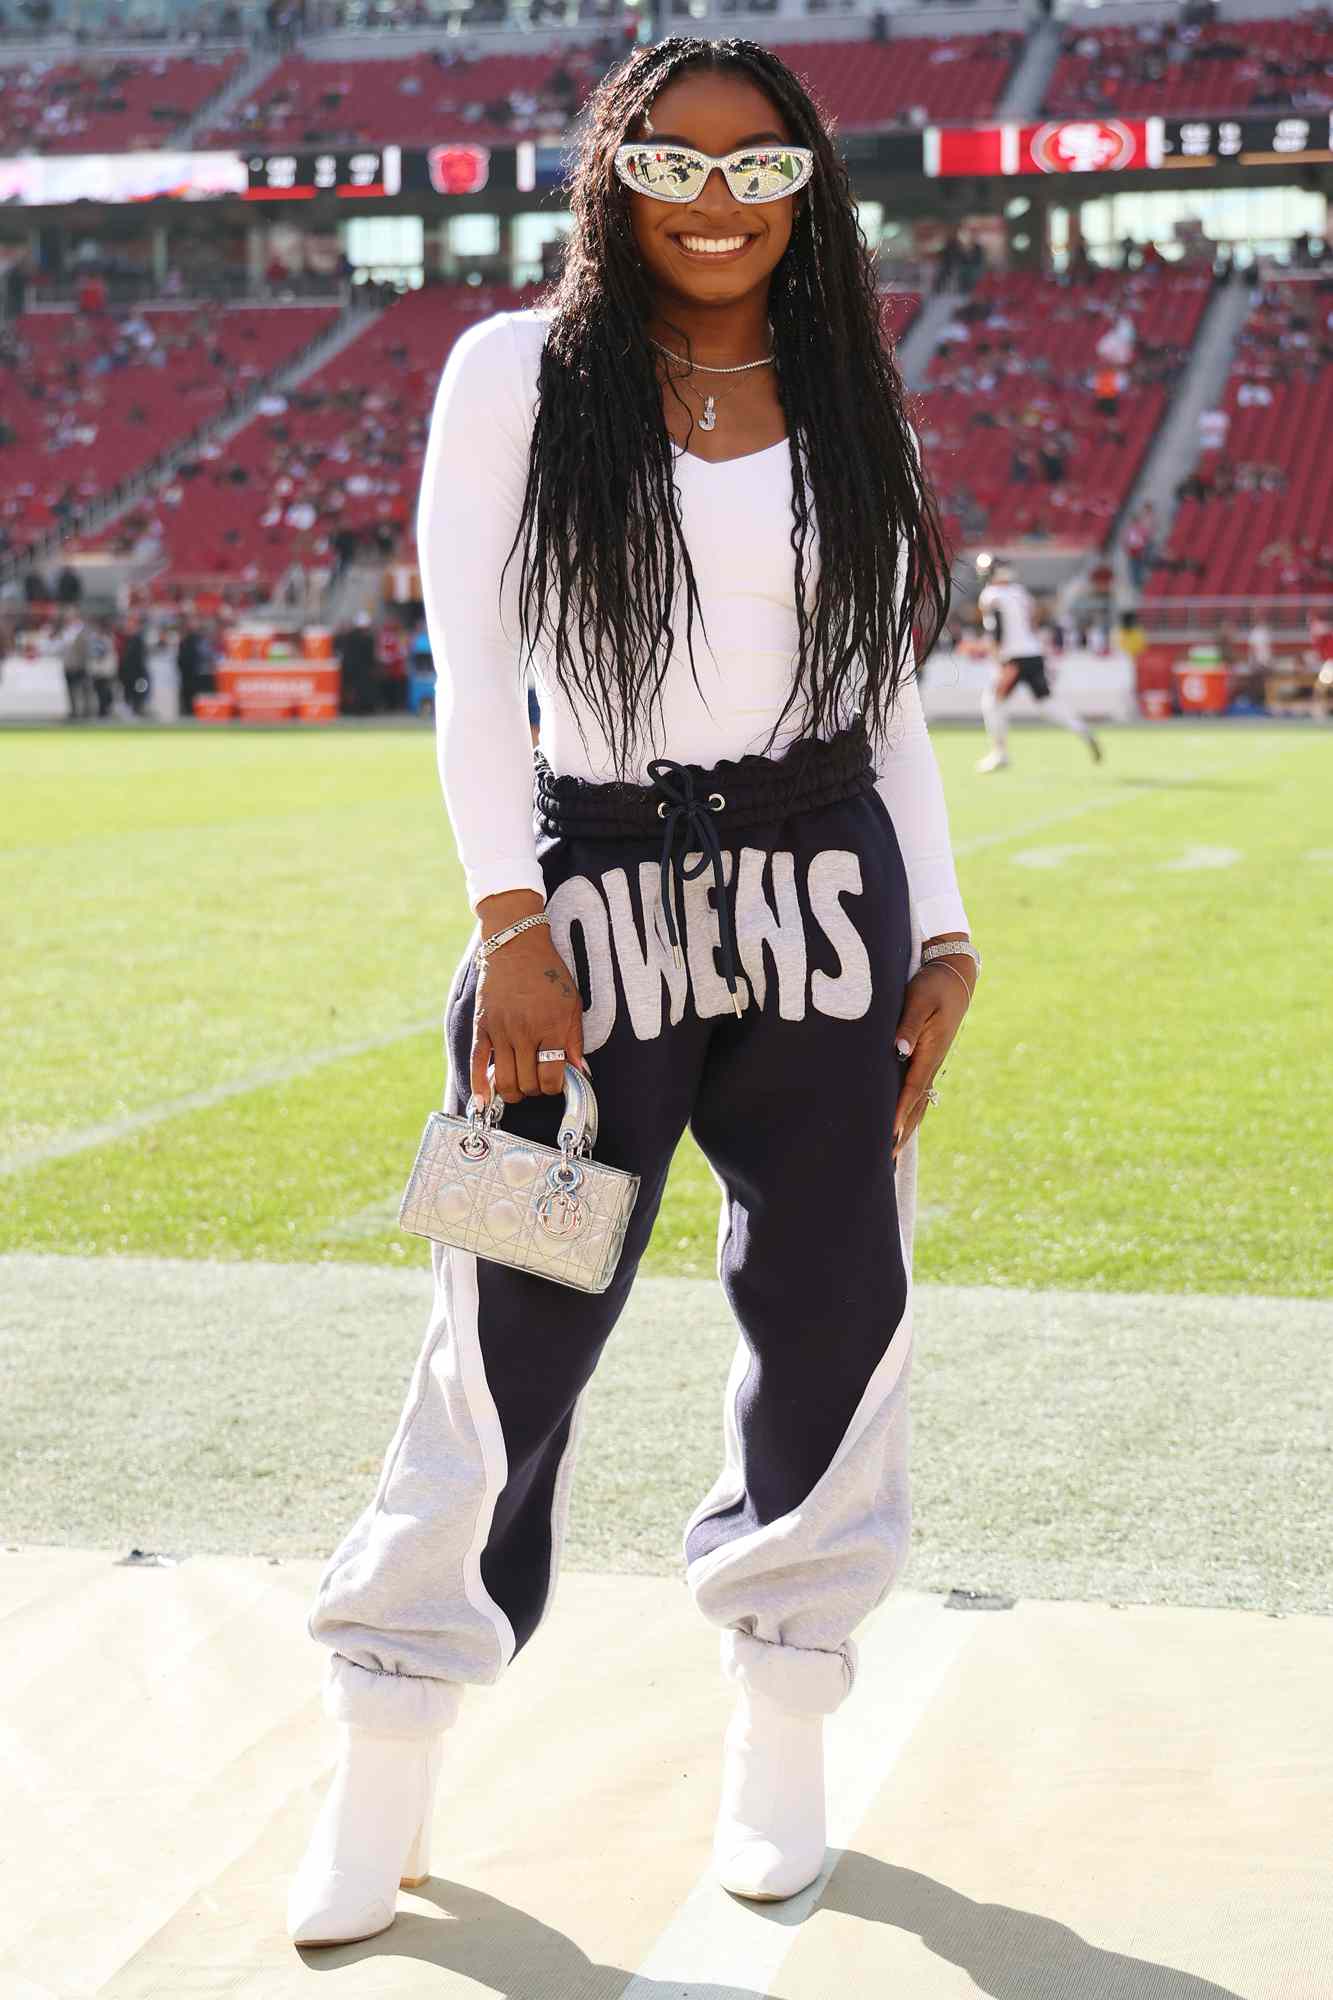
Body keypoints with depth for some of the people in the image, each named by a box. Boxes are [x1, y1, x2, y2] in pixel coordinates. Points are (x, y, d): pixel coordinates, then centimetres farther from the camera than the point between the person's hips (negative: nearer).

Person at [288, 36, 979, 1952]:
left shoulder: (847, 409, 12)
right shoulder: (518, 376, 2)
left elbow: (888, 696, 14)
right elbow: (475, 663, -4)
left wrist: (940, 938, 7)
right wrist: (512, 922, -14)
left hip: (825, 895, 3)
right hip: (593, 897, -3)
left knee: (830, 1329, 6)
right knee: (508, 1345, -3)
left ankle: (784, 1743, 23)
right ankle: (384, 1786, 10)